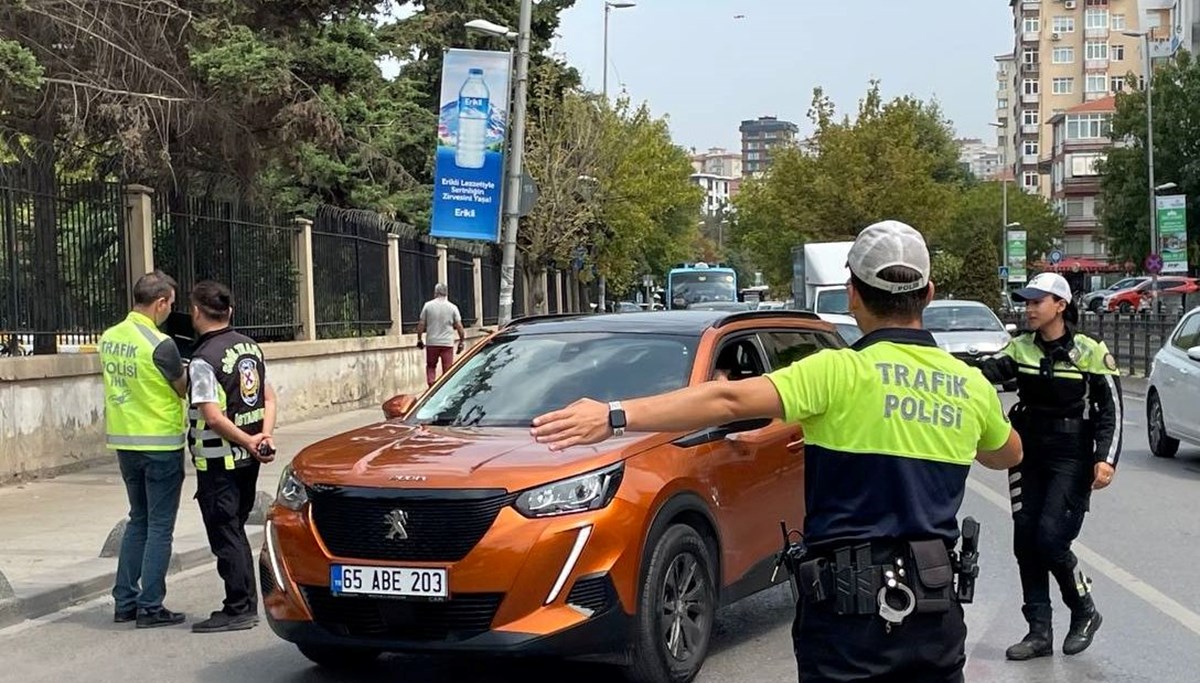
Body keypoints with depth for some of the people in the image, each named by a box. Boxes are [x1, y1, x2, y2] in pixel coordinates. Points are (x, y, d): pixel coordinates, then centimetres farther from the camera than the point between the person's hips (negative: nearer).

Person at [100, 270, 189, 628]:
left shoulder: (108, 338, 3)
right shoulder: (160, 345, -19)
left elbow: (117, 385, 10)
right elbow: (183, 390, -8)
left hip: (124, 443, 7)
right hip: (161, 444, -7)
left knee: (137, 521, 18)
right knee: (159, 528, 2)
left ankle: (125, 601, 19)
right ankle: (150, 608, 4)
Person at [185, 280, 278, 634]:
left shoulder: (203, 360, -17)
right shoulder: (250, 347, 8)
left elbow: (213, 417, -22)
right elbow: (269, 397, 9)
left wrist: (247, 441, -13)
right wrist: (264, 435, -3)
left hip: (218, 461, -8)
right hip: (247, 458, 8)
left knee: (225, 534, -1)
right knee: (236, 529, 17)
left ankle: (239, 609, 2)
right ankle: (246, 604, 22)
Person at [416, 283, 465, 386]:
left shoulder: (428, 305, -1)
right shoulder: (452, 307, -1)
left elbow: (421, 324, 0)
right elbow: (459, 327, -3)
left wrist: (419, 339, 10)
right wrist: (462, 341, 7)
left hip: (432, 343, 0)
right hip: (447, 343, 0)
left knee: (430, 366, 14)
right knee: (447, 370, 5)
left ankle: (431, 384, -3)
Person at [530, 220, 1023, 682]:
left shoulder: (842, 373, -11)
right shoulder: (970, 385, 5)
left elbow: (729, 401, -21)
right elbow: (1009, 453, 26)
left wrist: (615, 416, -24)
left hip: (852, 602, -5)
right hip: (936, 603, 5)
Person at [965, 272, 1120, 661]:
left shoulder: (1090, 352, -5)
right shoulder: (1020, 349, 5)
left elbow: (1111, 410, -5)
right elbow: (989, 370, -11)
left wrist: (1106, 459, -17)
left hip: (1071, 458, -5)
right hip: (1028, 454, 5)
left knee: (1050, 539, -12)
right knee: (1025, 542, 3)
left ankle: (1085, 612, 14)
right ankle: (1039, 632, 13)